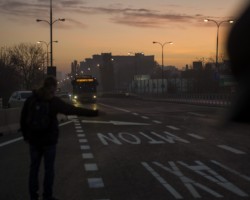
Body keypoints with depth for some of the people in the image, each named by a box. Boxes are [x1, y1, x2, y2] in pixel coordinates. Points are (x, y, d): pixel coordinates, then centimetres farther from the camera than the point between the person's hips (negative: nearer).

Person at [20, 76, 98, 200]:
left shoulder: (30, 100, 0)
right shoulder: (54, 101, -12)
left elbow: (23, 119, 4)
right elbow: (74, 110, -13)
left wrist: (26, 136, 13)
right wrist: (95, 113, -11)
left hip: (34, 140, 4)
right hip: (49, 140, -3)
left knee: (34, 168, 11)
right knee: (49, 169, 7)